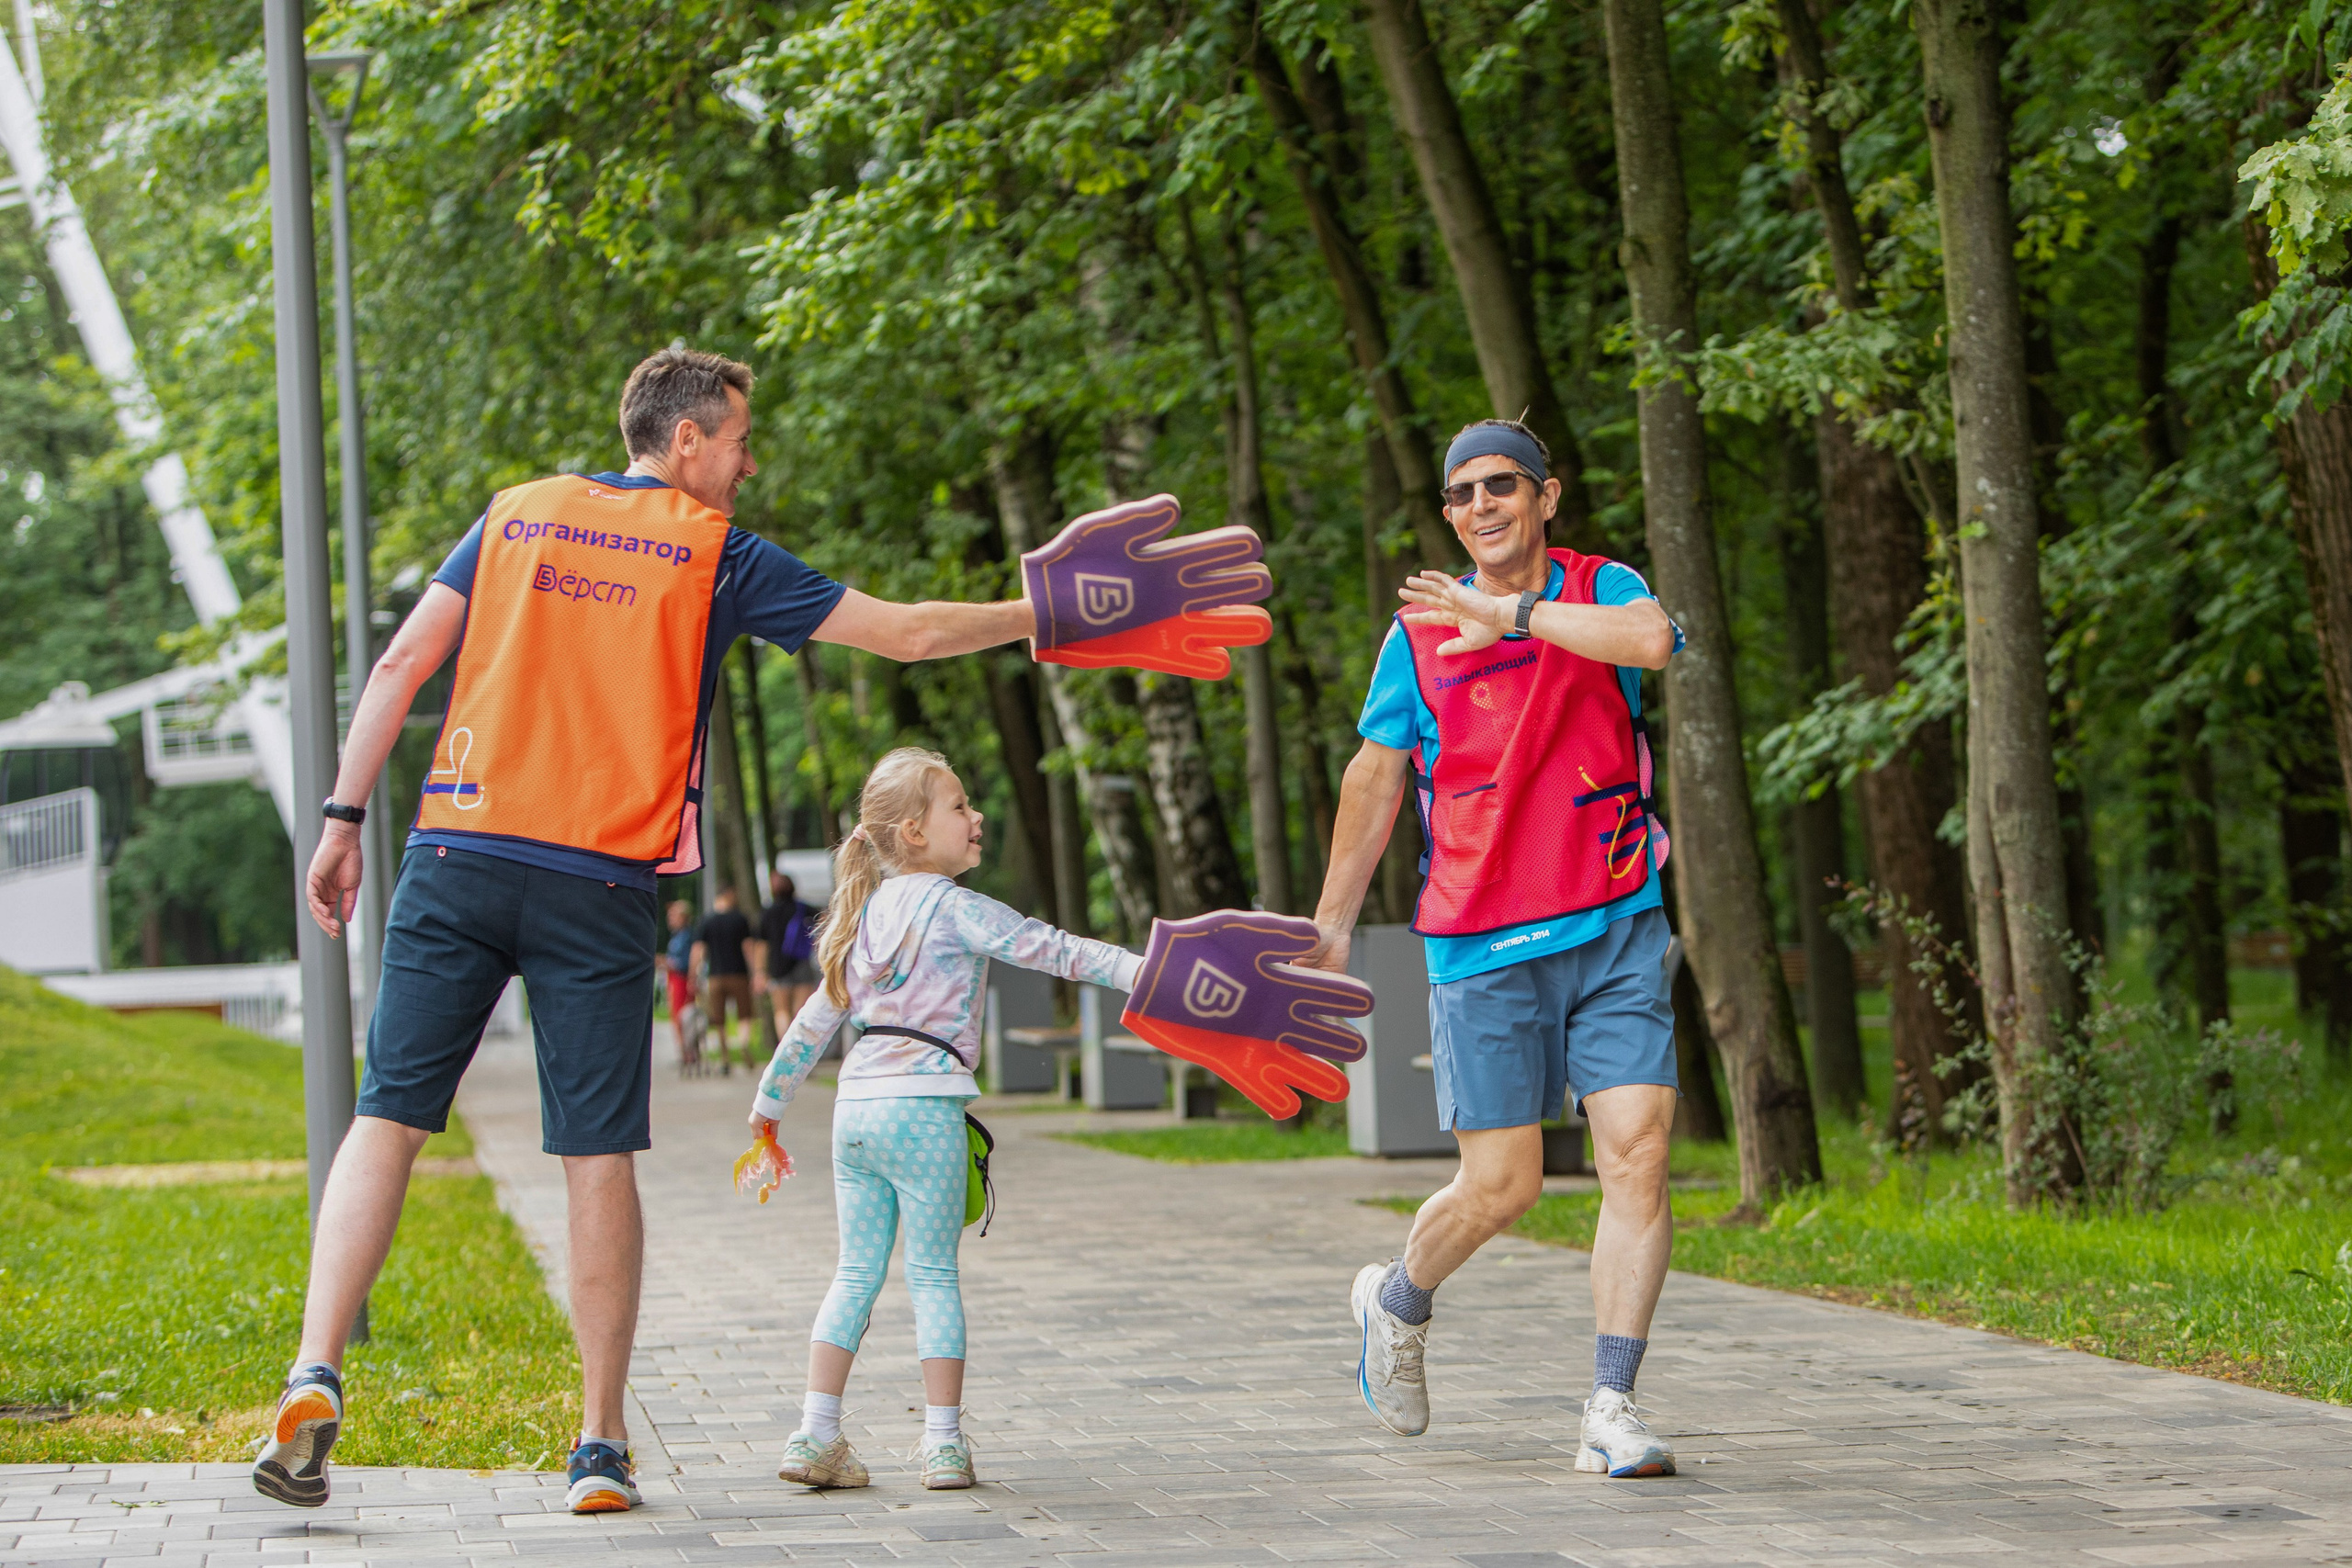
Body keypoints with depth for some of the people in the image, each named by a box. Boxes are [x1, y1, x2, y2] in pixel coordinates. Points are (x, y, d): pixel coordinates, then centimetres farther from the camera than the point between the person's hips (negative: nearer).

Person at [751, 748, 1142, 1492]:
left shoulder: (867, 914, 17)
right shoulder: (954, 908, -4)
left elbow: (817, 1018, 23)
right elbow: (1045, 948, -14)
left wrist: (769, 1104, 29)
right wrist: (1136, 969, -19)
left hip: (854, 1107, 6)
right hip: (923, 1105, -6)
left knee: (857, 1271, 10)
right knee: (933, 1273, 0)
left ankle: (815, 1435, 5)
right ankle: (944, 1442, 1)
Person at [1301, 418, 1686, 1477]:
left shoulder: (1603, 590, 4)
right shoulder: (1419, 632, 5)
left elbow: (1650, 641, -21)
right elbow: (1375, 777, 13)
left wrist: (1510, 612, -20)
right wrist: (1331, 928, 15)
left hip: (1616, 930, 1)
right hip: (1483, 946, -1)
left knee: (1638, 1153, -11)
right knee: (1501, 1185, 1)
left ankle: (1611, 1411, -7)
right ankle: (1397, 1303, 32)